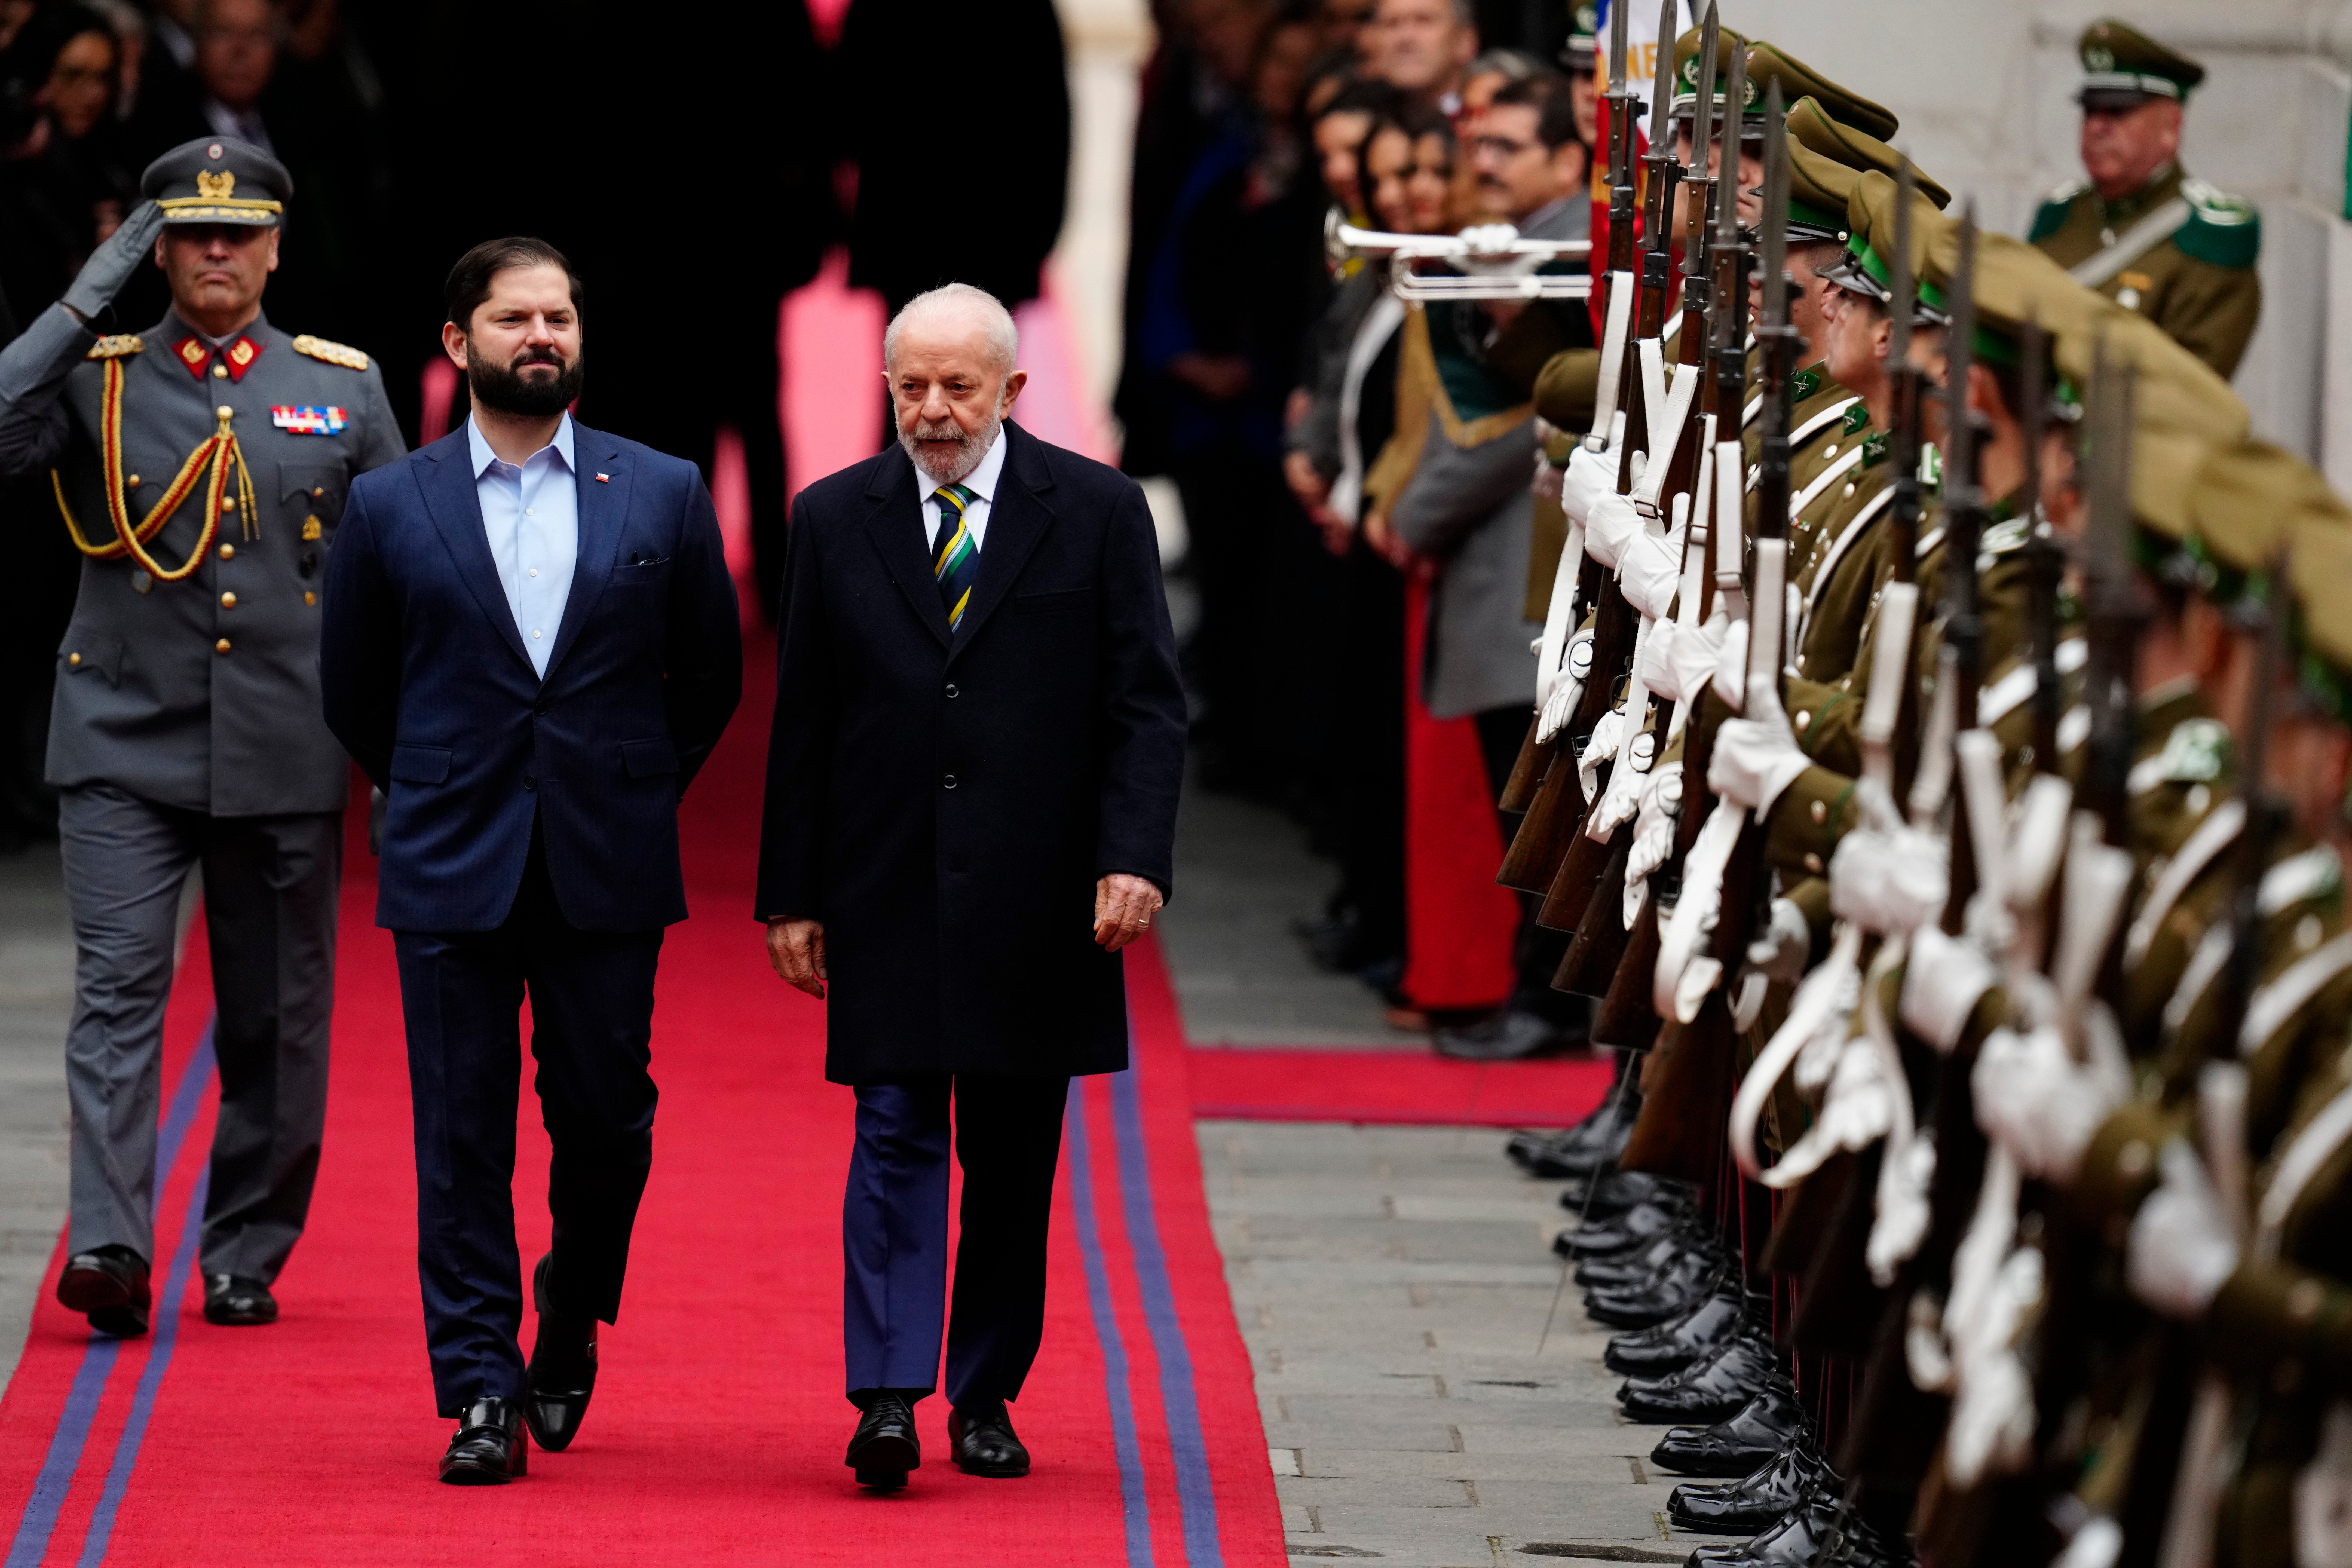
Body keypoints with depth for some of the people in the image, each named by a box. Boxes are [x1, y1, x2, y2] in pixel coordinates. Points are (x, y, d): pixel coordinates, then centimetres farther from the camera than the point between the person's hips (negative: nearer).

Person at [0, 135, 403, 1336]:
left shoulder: (343, 389, 9)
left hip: (286, 758, 2)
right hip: (126, 748, -2)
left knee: (277, 1018, 7)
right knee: (117, 993, -14)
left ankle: (245, 1259, 19)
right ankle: (110, 1248, -22)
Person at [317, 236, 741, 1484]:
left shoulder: (664, 496, 4)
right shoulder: (391, 511, 3)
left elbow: (710, 676, 13)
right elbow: (353, 692, 13)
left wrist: (629, 795, 12)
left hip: (609, 873, 0)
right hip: (451, 872, 0)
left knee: (605, 1122, 3)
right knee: (463, 1141, -2)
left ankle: (572, 1322, 29)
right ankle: (481, 1394, 1)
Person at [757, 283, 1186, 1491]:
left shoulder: (1096, 513, 1)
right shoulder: (835, 520, 5)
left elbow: (1146, 703, -1)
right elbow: (802, 724, 8)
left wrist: (1134, 859, -13)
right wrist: (792, 894, 4)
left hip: (1037, 901, 0)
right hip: (887, 893, 0)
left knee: (1014, 1158, 7)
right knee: (896, 1141, -8)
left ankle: (985, 1399, 16)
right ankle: (887, 1399, -13)